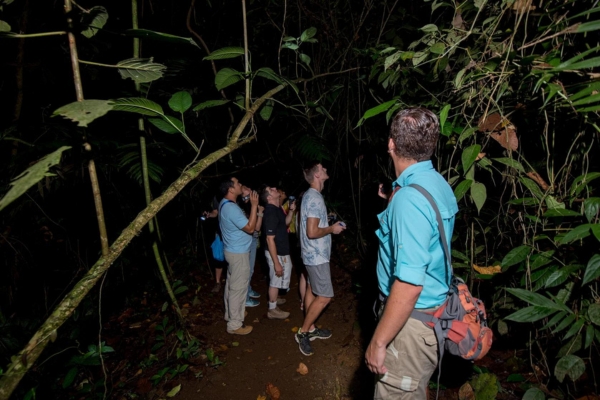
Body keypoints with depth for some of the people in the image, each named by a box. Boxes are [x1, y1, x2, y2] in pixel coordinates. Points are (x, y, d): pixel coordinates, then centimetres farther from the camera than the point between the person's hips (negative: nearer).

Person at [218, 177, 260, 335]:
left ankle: (230, 313, 37)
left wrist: (254, 208, 9)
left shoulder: (225, 204, 7)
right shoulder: (231, 208, -27)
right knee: (238, 288, 0)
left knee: (231, 284, 21)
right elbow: (250, 228, -25)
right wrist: (254, 205, -23)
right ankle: (235, 324, 11)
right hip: (239, 253, -11)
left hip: (233, 250, 11)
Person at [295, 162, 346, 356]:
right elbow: (312, 232, -27)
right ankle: (303, 332, 6)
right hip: (317, 255, -10)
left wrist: (329, 225, 12)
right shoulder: (315, 198, -22)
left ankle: (310, 329, 28)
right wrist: (332, 229, -13)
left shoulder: (310, 195, 10)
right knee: (324, 296, -4)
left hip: (313, 253, 10)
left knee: (312, 290, 16)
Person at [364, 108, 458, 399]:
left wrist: (378, 342, -22)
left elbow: (410, 284, -30)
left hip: (411, 319, -9)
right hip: (433, 310, 9)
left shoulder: (409, 199, -26)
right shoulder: (439, 184, 3)